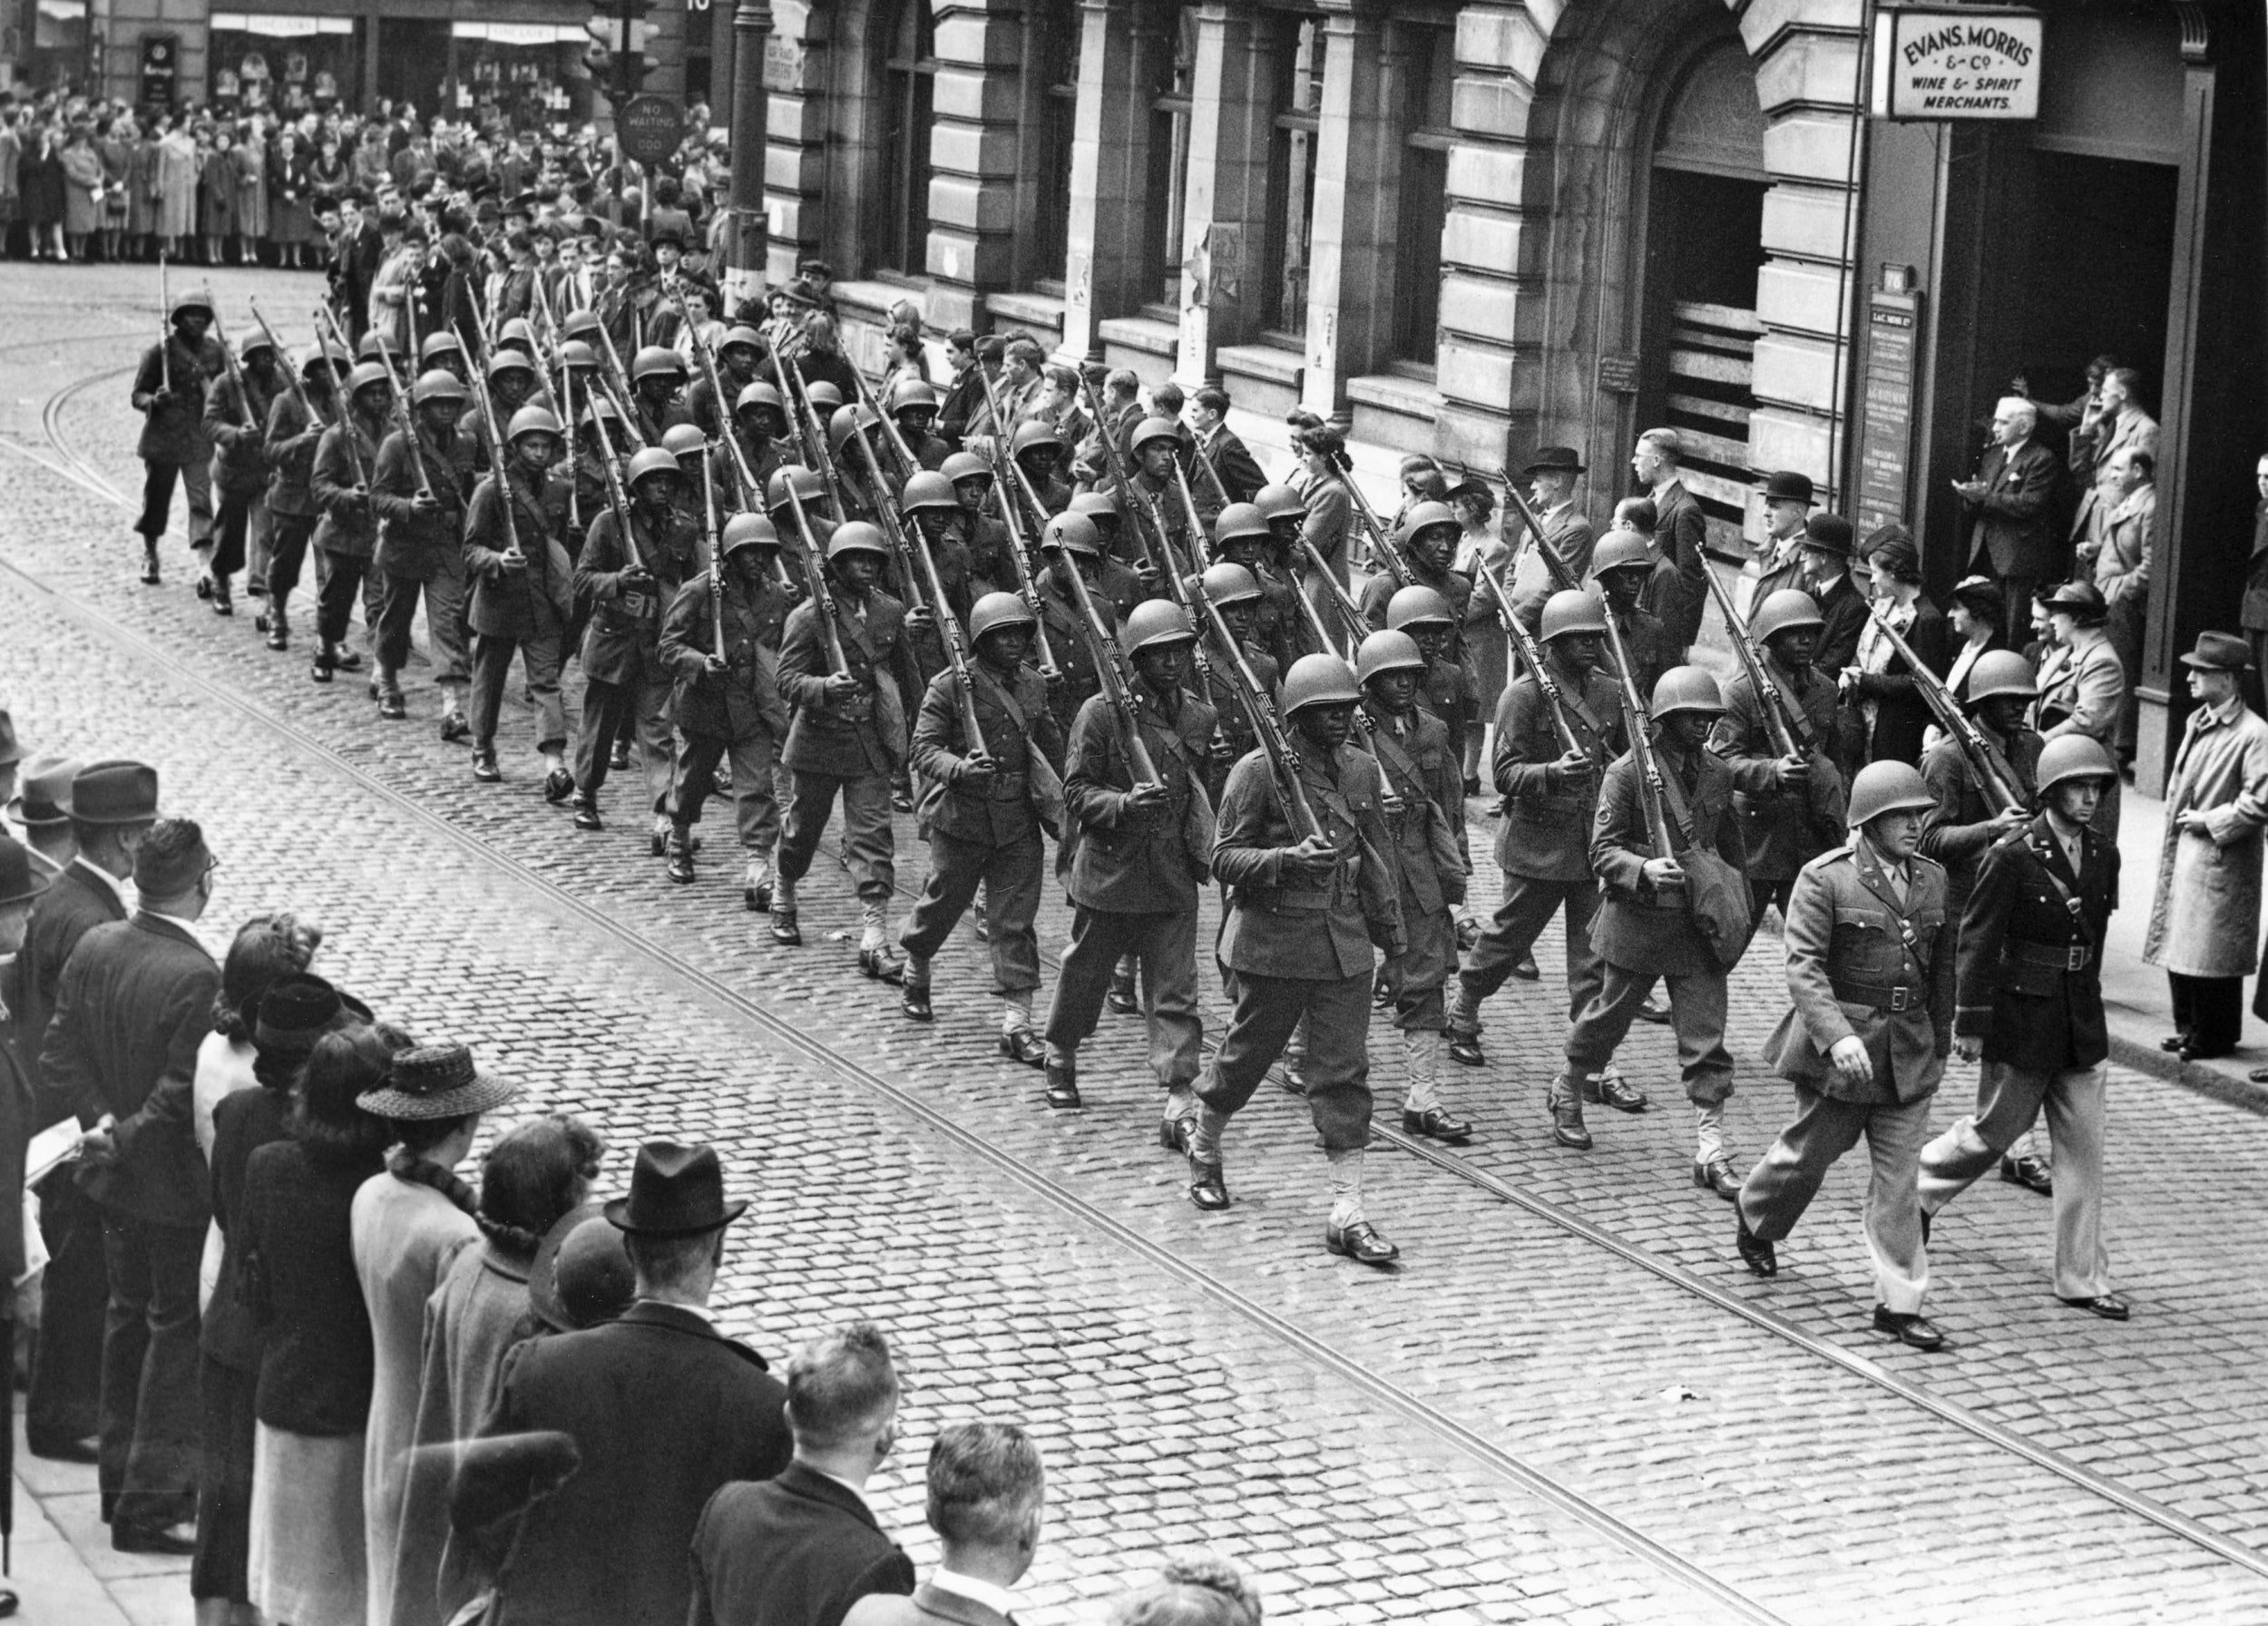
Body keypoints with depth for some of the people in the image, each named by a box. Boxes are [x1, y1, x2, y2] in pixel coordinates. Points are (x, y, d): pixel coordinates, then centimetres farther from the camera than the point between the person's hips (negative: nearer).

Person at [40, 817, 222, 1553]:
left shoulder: (94, 947, -3)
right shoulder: (197, 979, -26)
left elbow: (58, 1056, 1)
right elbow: (183, 1099, -26)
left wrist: (104, 1121, -2)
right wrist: (124, 1137, -11)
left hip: (115, 1183, 8)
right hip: (178, 1187, -8)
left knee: (129, 1317, 22)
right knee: (180, 1334, 4)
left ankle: (121, 1478, 34)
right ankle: (152, 1505, 10)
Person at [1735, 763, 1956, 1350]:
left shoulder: (1932, 879, 7)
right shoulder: (1824, 879, -12)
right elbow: (1804, 967, -18)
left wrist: (1939, 1038, 20)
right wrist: (1837, 1037, -29)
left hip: (1908, 1050, 4)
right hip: (1838, 1047, -4)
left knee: (1899, 1175, 2)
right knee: (1811, 1151, 10)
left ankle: (1899, 1303, 5)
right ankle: (1755, 1217, 42)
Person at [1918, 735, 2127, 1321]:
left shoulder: (2103, 857, 5)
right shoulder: (2011, 857, -14)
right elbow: (1977, 942, -12)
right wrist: (1970, 1023, -12)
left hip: (2081, 1022, 5)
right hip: (2022, 1019, -5)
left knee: (2082, 1147, 4)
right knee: (1995, 1129, 8)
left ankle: (2082, 1277, 9)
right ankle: (1913, 1191, 35)